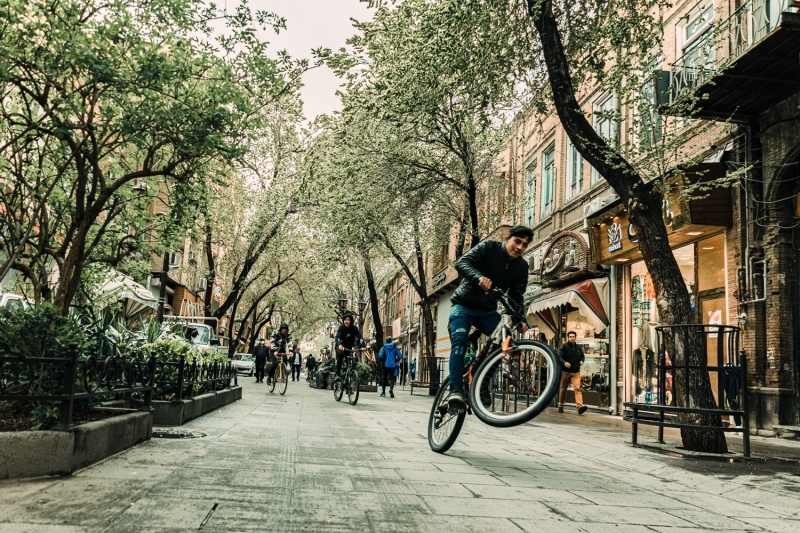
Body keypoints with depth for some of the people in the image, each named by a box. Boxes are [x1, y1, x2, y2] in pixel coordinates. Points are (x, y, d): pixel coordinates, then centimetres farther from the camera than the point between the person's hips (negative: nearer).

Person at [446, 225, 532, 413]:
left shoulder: (521, 267, -2)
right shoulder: (488, 247, -14)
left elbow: (516, 297, -2)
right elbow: (462, 263, -26)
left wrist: (520, 319, -21)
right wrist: (479, 277, -46)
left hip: (488, 311, 5)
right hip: (464, 306, -4)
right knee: (460, 341, -24)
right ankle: (456, 391, -30)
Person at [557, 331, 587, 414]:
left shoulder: (578, 347, 10)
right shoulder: (564, 346, -4)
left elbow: (582, 356, 27)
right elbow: (559, 357, -14)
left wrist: (581, 360, 5)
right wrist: (564, 363, -33)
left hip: (576, 372, 2)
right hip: (565, 371, -2)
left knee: (577, 388, -15)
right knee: (563, 389, 10)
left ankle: (580, 406, -27)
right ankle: (561, 406, 25)